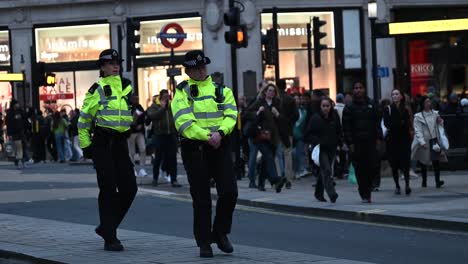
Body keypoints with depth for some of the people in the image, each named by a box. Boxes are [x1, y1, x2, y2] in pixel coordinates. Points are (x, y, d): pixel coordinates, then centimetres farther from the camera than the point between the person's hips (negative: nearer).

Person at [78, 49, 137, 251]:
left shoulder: (126, 86, 12)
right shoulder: (97, 90, -2)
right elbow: (84, 120, 1)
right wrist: (85, 145, -1)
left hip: (120, 143, 5)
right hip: (102, 143, -5)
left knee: (129, 187, -1)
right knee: (108, 189, -7)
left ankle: (106, 227, 18)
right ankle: (110, 238, -2)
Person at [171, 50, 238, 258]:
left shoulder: (221, 91, 12)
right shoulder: (182, 93, 2)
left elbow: (230, 116, -1)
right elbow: (184, 123, -11)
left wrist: (219, 132, -20)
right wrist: (207, 136, -20)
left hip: (220, 146, 2)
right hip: (194, 149, -2)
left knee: (229, 191, -7)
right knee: (201, 198, 1)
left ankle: (220, 233, 14)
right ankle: (204, 242, 11)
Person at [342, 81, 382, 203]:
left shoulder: (372, 105, 10)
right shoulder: (349, 108, 4)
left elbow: (377, 123, 10)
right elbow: (346, 127, 1)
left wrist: (378, 138, 1)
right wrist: (350, 143, -7)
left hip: (371, 142, 1)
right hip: (357, 143, -1)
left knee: (372, 168, -5)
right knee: (360, 169, -1)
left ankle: (367, 191, 11)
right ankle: (364, 194, 6)